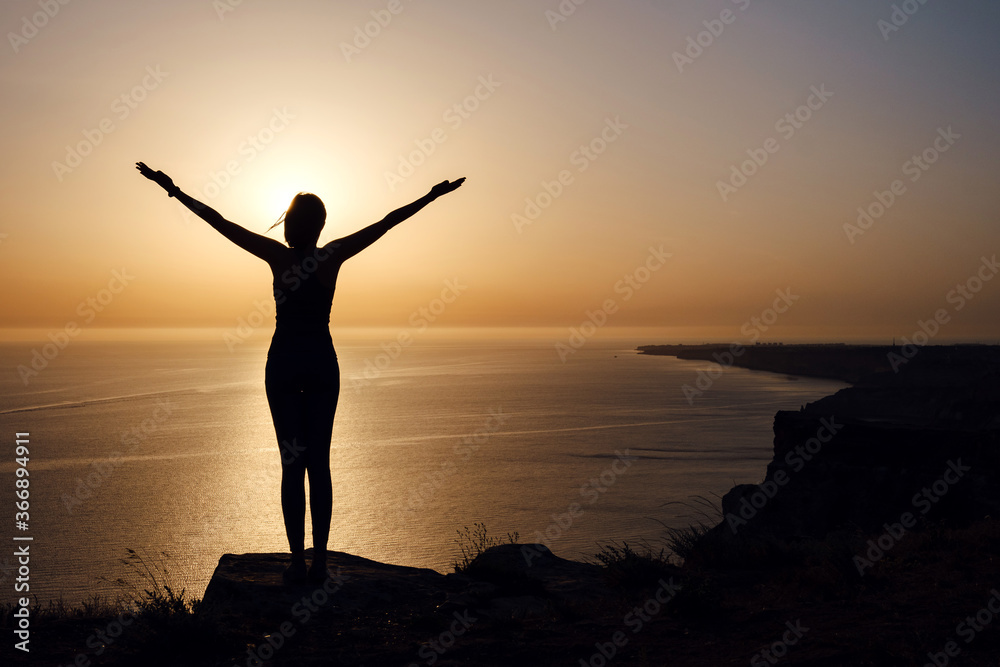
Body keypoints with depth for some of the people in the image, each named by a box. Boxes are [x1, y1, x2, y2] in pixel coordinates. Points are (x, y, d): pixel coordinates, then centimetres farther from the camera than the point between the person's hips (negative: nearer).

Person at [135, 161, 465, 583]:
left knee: (292, 462, 2)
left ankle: (298, 562, 1)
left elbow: (219, 223, -6)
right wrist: (432, 196, 5)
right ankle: (319, 562, 5)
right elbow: (387, 222, -2)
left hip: (283, 363, -1)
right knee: (319, 462, 5)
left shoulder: (278, 257, -9)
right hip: (321, 363, 1)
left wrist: (174, 190, 2)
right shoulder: (333, 256, -6)